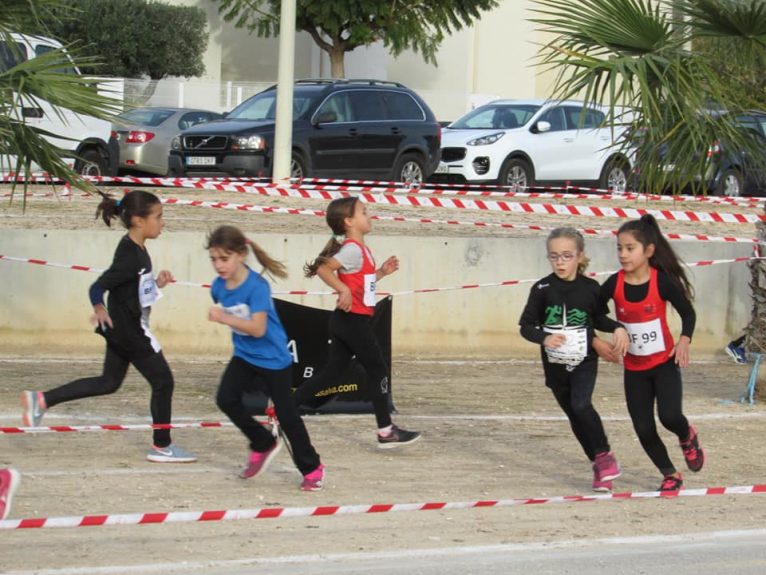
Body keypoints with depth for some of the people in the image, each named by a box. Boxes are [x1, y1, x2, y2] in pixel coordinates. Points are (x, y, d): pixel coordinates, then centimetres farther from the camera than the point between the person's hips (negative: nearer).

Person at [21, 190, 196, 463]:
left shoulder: (137, 250, 5)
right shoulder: (130, 256, -25)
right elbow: (98, 286, -27)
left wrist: (157, 283, 3)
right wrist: (99, 308, -37)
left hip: (122, 331, 10)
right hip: (130, 332, -10)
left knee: (109, 382, 20)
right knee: (163, 382, 3)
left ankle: (42, 400, 19)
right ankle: (162, 447, 15)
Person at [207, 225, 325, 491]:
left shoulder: (256, 286, -25)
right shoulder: (219, 286, -5)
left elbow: (258, 329, -31)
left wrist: (225, 318, -36)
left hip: (273, 359, -6)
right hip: (244, 356, 6)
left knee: (286, 414, -2)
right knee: (226, 399, -10)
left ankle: (312, 469, 15)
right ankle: (263, 445, 12)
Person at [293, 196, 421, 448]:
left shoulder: (361, 250, 14)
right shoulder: (353, 249, -16)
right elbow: (323, 269, -25)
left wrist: (382, 272, 12)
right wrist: (344, 290, -28)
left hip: (345, 322, 10)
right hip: (353, 320, -10)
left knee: (331, 373, 11)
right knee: (378, 370, 0)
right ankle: (386, 431, 5)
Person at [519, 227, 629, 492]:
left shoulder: (590, 288, -5)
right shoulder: (542, 289, -9)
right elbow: (526, 326, -7)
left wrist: (617, 328, -6)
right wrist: (544, 338, -25)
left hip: (584, 361, -2)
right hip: (555, 365, 2)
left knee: (581, 406, -23)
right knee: (574, 416, 11)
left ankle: (604, 454, -3)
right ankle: (599, 465, 27)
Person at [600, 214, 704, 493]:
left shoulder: (663, 281, -16)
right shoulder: (614, 284, -10)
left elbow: (688, 313, -6)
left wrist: (684, 340, -22)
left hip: (664, 363, -3)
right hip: (633, 368, 3)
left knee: (669, 416, -21)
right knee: (644, 430, 2)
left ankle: (688, 438, 17)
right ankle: (671, 475, 25)